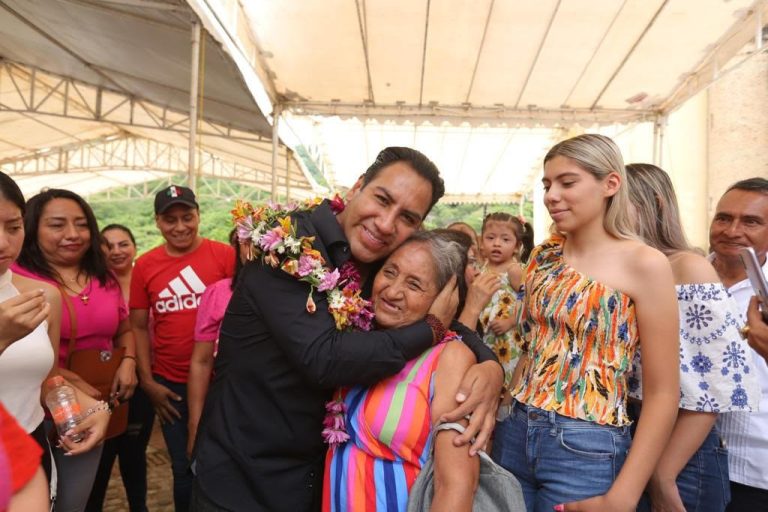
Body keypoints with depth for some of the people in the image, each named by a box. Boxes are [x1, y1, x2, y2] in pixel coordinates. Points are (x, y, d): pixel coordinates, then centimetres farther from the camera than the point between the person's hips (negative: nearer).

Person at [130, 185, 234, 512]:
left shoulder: (225, 255, -8)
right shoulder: (144, 266, 2)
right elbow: (139, 327, 6)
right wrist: (147, 381, 0)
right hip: (170, 385, 2)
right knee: (184, 468, 17)